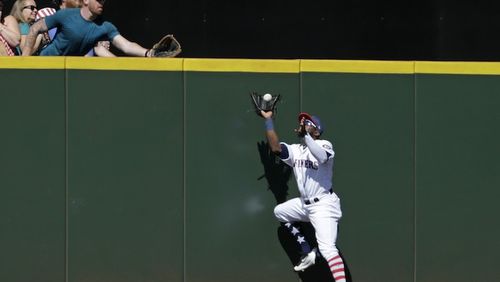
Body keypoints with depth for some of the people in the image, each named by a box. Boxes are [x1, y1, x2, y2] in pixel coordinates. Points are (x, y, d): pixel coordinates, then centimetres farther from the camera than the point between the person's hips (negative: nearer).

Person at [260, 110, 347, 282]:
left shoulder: (324, 145, -11)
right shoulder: (295, 150, 9)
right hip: (304, 204, 9)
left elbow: (322, 157, -34)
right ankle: (307, 252, 20)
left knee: (327, 248, -22)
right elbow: (276, 148, -7)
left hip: (323, 205, -9)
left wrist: (305, 135, -41)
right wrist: (268, 119, -6)